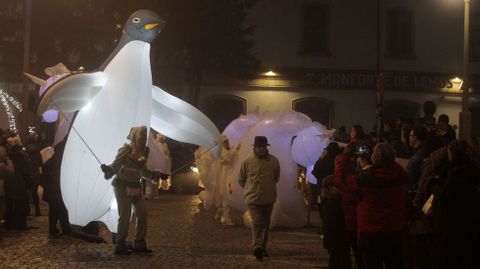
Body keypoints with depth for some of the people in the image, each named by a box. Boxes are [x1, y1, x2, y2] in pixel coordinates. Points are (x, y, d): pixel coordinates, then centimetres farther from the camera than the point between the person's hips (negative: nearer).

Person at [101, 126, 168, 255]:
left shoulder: (143, 152, 7)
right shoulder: (125, 151, -13)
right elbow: (115, 166, -17)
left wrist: (157, 175, 24)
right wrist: (107, 169, -38)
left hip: (135, 187, 7)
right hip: (122, 186, -7)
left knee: (142, 213, 4)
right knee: (125, 214, -12)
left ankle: (139, 244, 15)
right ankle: (120, 245, -2)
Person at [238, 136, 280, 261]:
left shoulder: (274, 161, -1)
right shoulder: (247, 162, -5)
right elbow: (241, 180, 9)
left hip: (269, 199, 3)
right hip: (253, 199, -3)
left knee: (266, 224, 13)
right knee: (257, 223, -16)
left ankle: (262, 248, 26)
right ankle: (257, 247, -24)